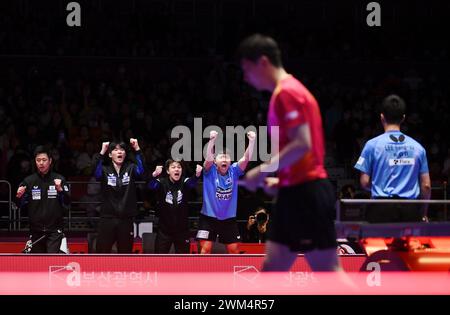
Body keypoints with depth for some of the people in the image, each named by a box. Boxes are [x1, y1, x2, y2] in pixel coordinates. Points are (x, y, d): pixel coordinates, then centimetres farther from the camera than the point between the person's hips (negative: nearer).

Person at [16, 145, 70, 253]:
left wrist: (60, 189, -23)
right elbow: (21, 205, 9)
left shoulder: (59, 179, 0)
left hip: (54, 231, -3)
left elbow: (67, 203, -6)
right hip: (36, 230, 3)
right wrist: (19, 197, -13)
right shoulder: (29, 181, 6)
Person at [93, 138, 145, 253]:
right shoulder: (105, 170, 2)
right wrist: (102, 153, -28)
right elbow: (97, 174, -20)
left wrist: (137, 150, -26)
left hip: (126, 219, 1)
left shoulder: (130, 169, 3)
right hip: (107, 219, -1)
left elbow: (140, 171, -18)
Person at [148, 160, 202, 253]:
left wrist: (197, 174, -53)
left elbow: (192, 183, -28)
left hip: (182, 229, 1)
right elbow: (152, 185, -28)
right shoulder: (162, 182, -9)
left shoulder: (184, 182, -7)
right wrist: (155, 175, -52)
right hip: (164, 229, -1)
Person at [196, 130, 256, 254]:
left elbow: (246, 159, -14)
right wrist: (212, 140, -47)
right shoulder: (210, 171, -10)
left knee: (234, 249, 6)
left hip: (229, 218, 3)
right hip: (209, 217, -3)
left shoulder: (234, 171, -2)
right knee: (206, 248, -10)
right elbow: (208, 158, -29)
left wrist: (252, 141, -30)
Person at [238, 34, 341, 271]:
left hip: (305, 196, -10)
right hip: (295, 193, 10)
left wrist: (262, 171, -15)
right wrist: (281, 180, 15)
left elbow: (301, 144, -22)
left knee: (328, 272, -9)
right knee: (272, 269, 9)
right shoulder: (285, 93, 18)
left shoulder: (287, 93, -12)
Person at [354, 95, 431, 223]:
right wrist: (423, 214, 17)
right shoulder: (417, 147, 8)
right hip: (411, 211, 2)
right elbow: (426, 185, 7)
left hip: (382, 209, -2)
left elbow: (364, 182, 0)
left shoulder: (373, 145, 0)